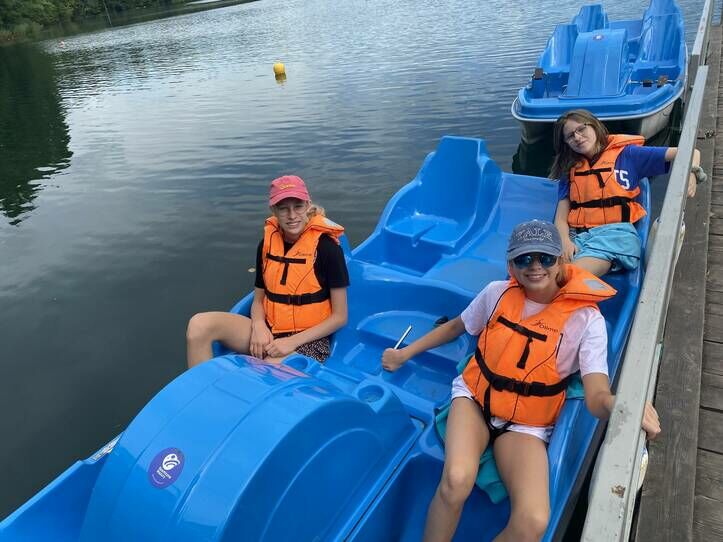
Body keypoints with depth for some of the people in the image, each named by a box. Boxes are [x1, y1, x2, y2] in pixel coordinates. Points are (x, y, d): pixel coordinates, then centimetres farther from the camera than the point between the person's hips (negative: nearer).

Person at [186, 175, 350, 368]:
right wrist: (259, 326, -10)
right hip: (268, 333, 5)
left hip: (308, 340, -5)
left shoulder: (326, 247, -12)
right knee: (200, 324, -18)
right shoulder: (267, 243, 3)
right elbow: (258, 300, 13)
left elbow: (339, 317, -8)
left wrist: (292, 341, -15)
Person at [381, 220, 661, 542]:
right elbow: (455, 326, 14)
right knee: (456, 481, -31)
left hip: (526, 424, -1)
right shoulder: (497, 293, -4)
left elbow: (597, 395, -19)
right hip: (474, 397, 1)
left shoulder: (585, 319, -11)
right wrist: (405, 354, 16)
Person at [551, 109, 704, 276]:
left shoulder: (626, 154, 17)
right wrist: (565, 242, -9)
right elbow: (561, 218, 12)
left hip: (616, 232, -3)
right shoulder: (570, 170, 23)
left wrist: (692, 171, -9)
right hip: (576, 235, 3)